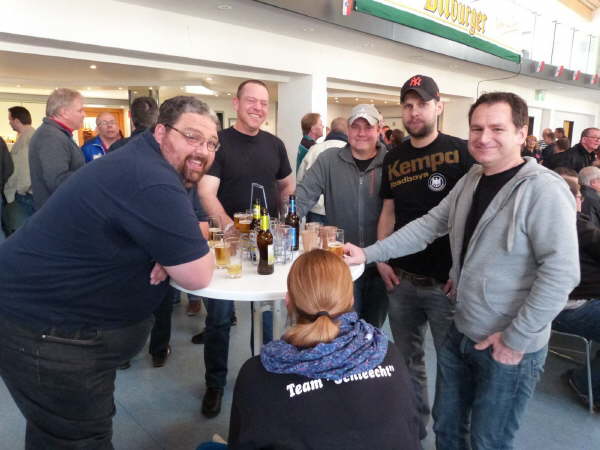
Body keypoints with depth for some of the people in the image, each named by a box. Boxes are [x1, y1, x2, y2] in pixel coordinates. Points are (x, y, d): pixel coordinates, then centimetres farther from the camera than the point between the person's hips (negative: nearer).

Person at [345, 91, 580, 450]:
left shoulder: (543, 190, -19)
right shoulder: (471, 180, 4)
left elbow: (561, 273, -23)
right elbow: (428, 225, 6)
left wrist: (516, 339, -18)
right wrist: (369, 254, -2)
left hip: (510, 348, -6)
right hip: (461, 334, 7)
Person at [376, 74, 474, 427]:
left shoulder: (461, 152, -6)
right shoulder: (394, 159, 9)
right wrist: (381, 258, 5)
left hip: (447, 282, -4)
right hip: (402, 279, 5)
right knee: (407, 358, 17)